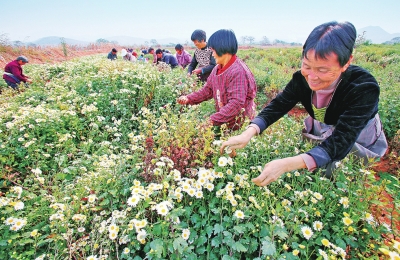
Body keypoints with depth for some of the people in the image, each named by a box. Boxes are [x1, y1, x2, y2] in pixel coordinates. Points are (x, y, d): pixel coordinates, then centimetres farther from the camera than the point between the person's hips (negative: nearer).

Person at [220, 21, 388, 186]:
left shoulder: (365, 88, -34)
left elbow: (341, 143, -42)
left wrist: (287, 164, -56)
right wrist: (248, 133, -44)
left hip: (359, 145, -2)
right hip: (319, 137, 3)